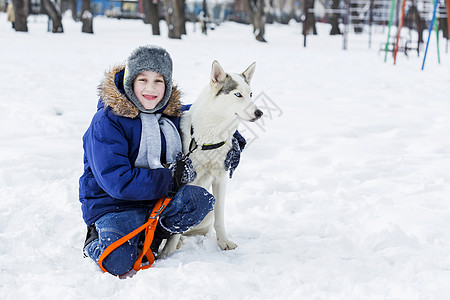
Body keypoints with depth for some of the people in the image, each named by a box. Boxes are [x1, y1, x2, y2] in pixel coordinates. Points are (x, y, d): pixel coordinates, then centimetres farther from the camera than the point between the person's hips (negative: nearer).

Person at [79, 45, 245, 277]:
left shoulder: (172, 113, 4)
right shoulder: (107, 123, -15)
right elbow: (116, 181, -23)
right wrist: (171, 178, -21)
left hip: (161, 199, 5)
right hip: (114, 204, -5)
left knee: (202, 199, -25)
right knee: (118, 263, -31)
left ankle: (151, 239, -2)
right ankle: (96, 240, 6)